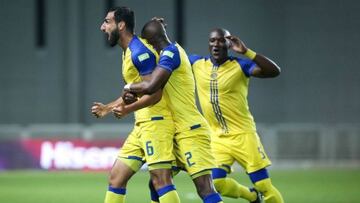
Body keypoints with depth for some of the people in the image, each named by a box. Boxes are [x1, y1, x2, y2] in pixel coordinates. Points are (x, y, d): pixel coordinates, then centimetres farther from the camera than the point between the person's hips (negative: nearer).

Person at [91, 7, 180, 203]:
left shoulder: (139, 52, -14)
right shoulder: (128, 52, 16)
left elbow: (154, 94, -20)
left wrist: (126, 109, -27)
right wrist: (109, 107, 33)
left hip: (156, 121, -10)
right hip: (142, 124, 10)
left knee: (160, 179, -15)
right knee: (116, 177, 9)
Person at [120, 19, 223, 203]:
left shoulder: (171, 52, -14)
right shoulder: (172, 52, 16)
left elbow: (150, 86, -26)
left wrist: (129, 87, -7)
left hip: (190, 131, -10)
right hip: (178, 132, 10)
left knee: (204, 188, -17)